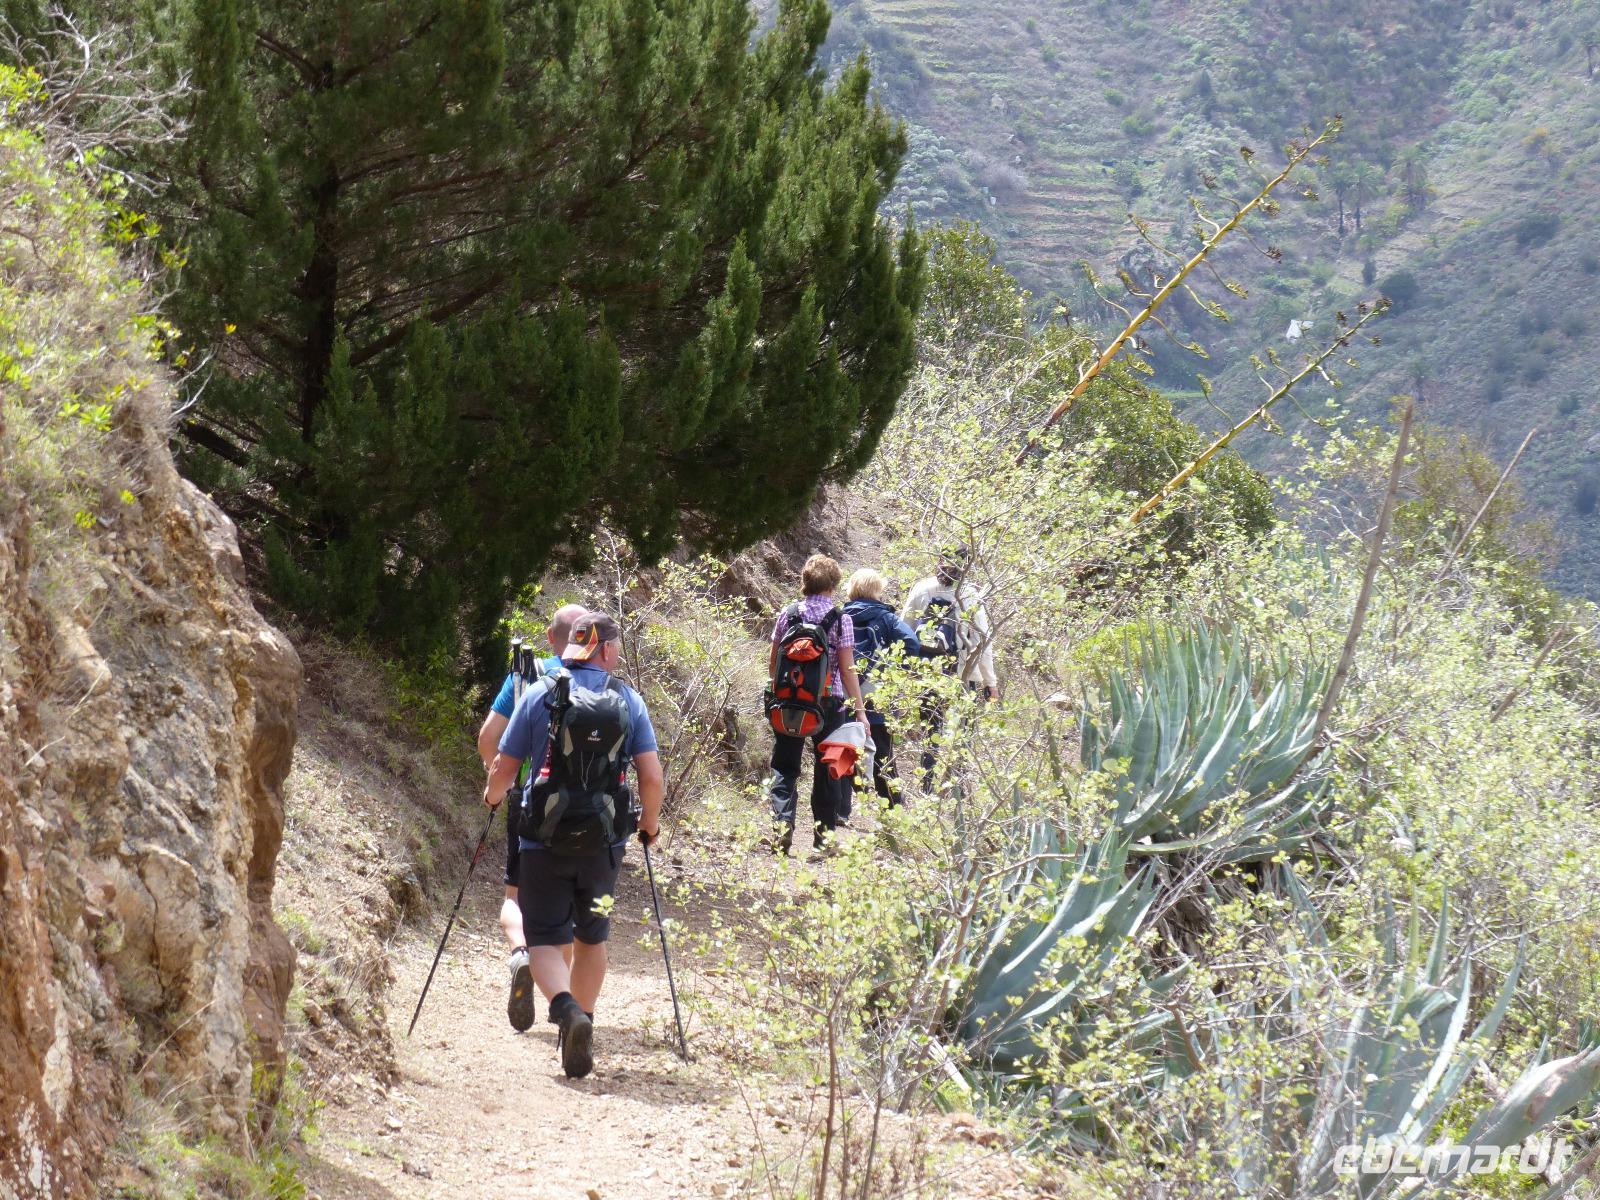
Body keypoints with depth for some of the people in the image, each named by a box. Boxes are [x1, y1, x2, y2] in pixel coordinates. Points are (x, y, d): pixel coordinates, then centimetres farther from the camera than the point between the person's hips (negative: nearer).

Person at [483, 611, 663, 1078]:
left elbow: (504, 768, -1)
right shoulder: (628, 699, -1)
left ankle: (566, 1007, -24)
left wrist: (493, 795, 22)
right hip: (603, 845, 2)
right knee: (592, 938, 21)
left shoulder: (539, 694, -4)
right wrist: (650, 822, 15)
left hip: (543, 842, -2)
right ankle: (582, 1027, 24)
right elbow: (652, 777, -5)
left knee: (545, 940, 3)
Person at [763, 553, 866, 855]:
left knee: (784, 766, 8)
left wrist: (775, 692, 20)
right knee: (827, 767, 12)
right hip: (828, 704, -1)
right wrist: (859, 708, -3)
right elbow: (847, 668, -8)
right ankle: (824, 831, 14)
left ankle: (783, 821, -11)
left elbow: (773, 662, 5)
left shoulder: (788, 614, 0)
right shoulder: (839, 618, -7)